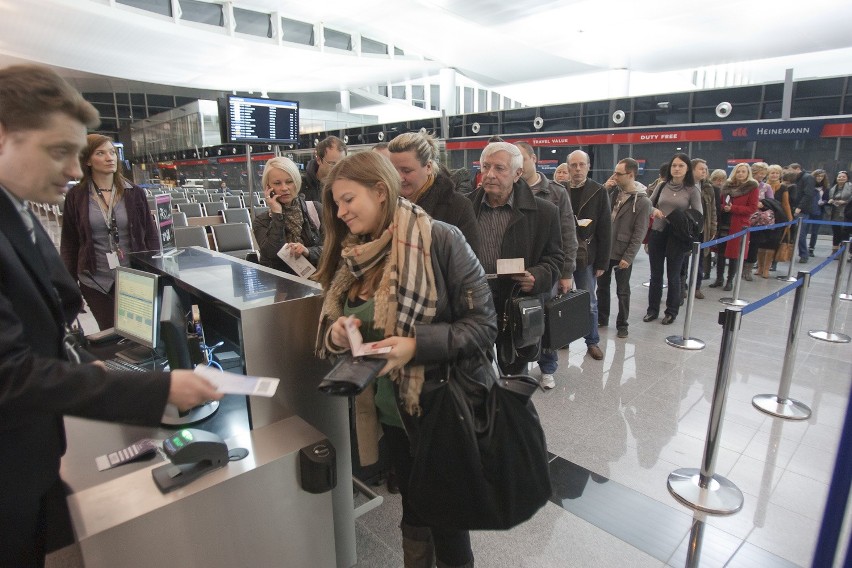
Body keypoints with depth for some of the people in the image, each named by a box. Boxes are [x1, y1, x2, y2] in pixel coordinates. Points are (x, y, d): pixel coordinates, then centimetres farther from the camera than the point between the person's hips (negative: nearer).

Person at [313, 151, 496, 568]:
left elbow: (483, 323, -17)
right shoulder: (351, 255, 3)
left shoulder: (439, 240, -16)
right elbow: (328, 331, 9)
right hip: (389, 411, 6)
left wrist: (416, 345, -30)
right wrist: (336, 335, -14)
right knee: (413, 508, 24)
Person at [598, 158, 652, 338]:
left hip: (623, 254, -5)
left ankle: (622, 324, 24)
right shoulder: (613, 191, 2)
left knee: (622, 291, 9)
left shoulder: (642, 201, -12)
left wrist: (628, 257, -17)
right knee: (602, 286, 16)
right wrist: (604, 189, -8)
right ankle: (602, 318, 32)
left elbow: (639, 233, -13)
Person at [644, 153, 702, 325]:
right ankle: (653, 309, 21)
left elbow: (699, 215, -5)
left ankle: (671, 311, 22)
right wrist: (654, 210, -10)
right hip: (657, 233, 3)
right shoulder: (662, 186, 4)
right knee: (655, 274, 10)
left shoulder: (692, 190, -4)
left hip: (677, 236, -2)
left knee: (673, 275, 8)